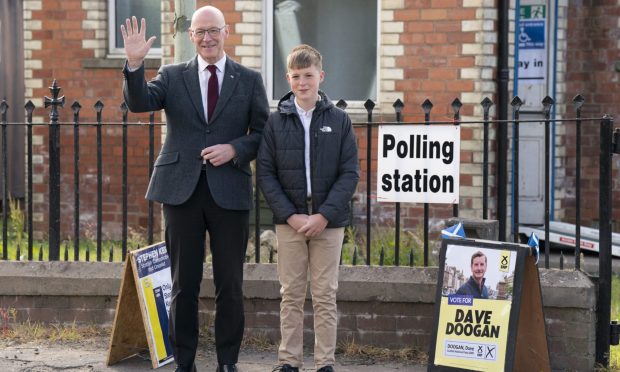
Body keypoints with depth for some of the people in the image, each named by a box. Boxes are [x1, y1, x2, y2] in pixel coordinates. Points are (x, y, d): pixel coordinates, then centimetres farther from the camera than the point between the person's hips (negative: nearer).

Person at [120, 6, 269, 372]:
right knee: (184, 283, 6)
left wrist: (234, 149, -12)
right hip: (182, 190, 0)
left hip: (229, 191, 0)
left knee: (230, 284, 5)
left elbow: (263, 133, 5)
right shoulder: (173, 76, 7)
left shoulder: (249, 80, 6)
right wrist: (135, 64, -25)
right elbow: (140, 102, -9)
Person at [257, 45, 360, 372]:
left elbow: (350, 173, -2)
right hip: (289, 221, 1)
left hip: (328, 221, 0)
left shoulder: (339, 120, 2)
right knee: (291, 296, 5)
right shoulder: (276, 121, 3)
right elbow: (265, 174, 0)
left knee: (325, 296, 3)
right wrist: (291, 215, -10)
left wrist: (324, 215, -12)